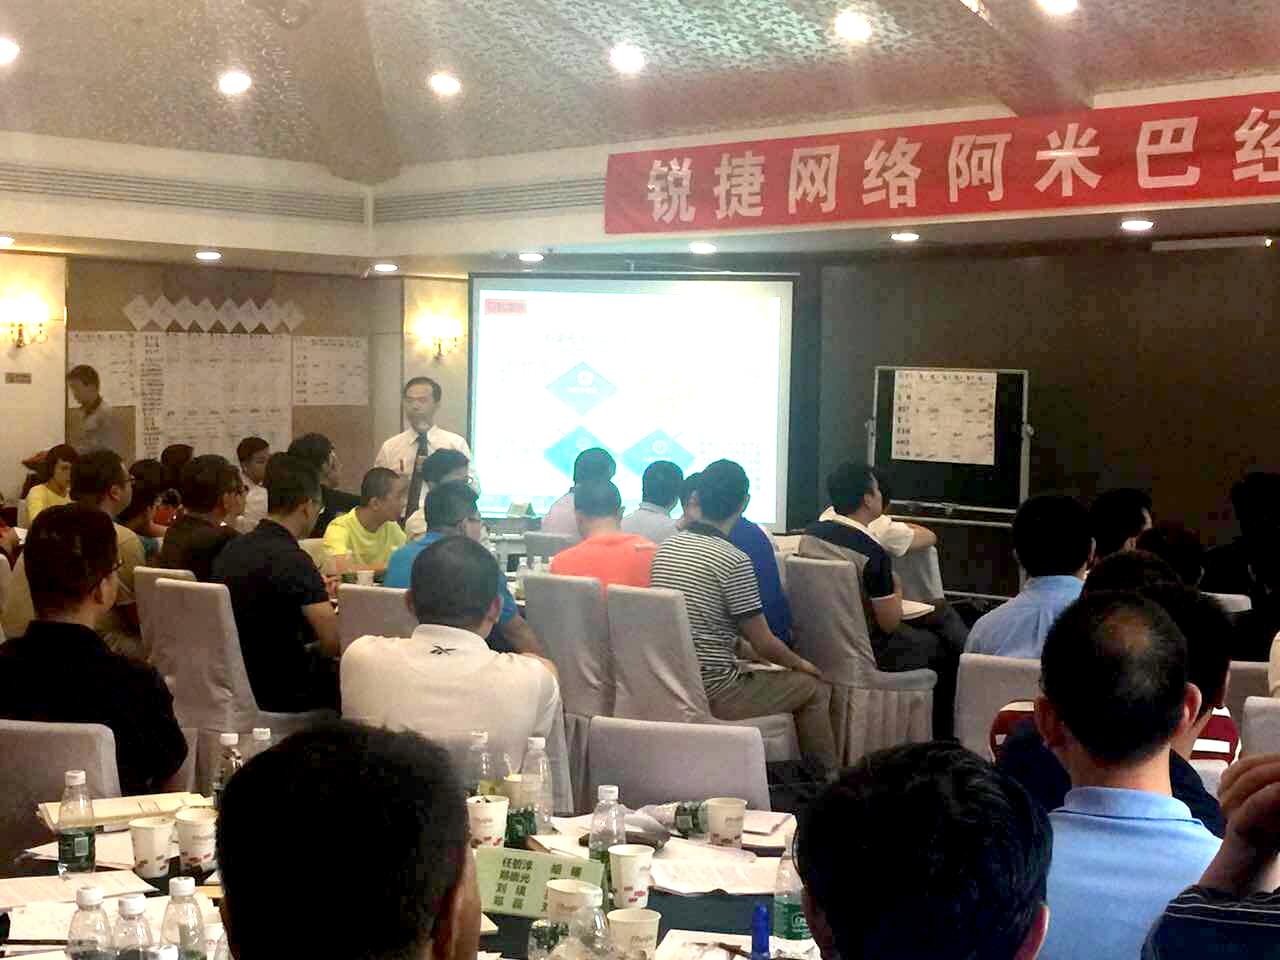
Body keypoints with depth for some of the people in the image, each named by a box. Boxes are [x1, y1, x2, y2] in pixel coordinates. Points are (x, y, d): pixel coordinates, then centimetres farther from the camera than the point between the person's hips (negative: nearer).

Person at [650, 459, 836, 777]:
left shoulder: (665, 549, 5)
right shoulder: (734, 560, -17)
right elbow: (764, 644, -11)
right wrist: (800, 664, 8)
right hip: (714, 695, -8)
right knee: (816, 688, 9)